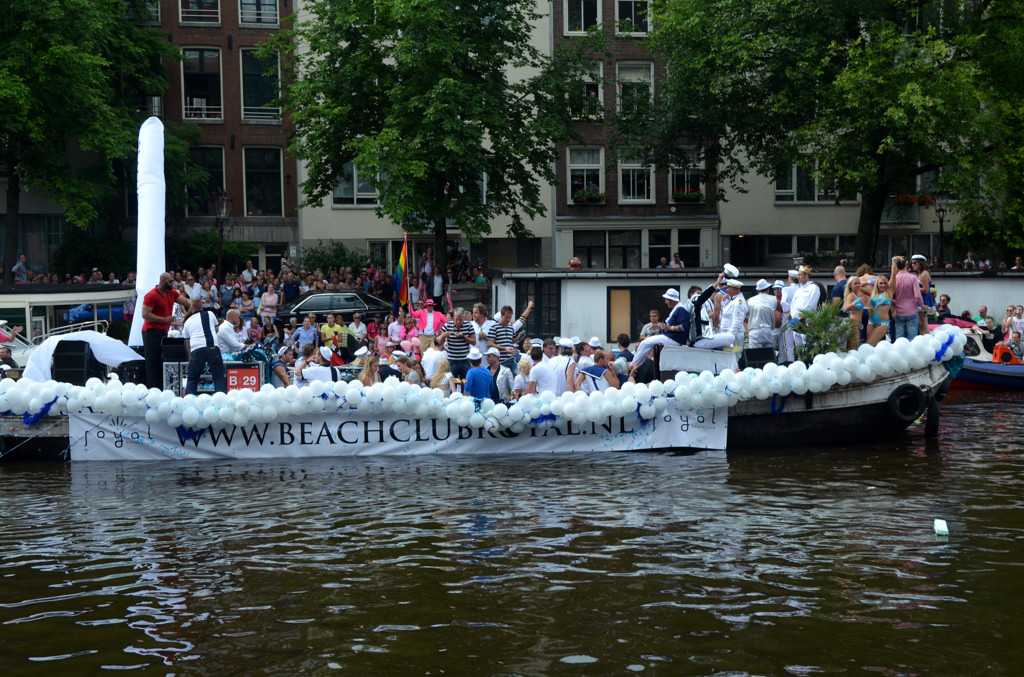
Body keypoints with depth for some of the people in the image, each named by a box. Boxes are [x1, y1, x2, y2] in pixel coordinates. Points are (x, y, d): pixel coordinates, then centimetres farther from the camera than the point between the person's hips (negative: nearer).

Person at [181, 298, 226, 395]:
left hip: (196, 350, 1)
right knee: (219, 378, 4)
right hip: (213, 347, -1)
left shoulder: (187, 322, 21)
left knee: (192, 380, 12)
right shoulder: (210, 314, 16)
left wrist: (190, 358, 37)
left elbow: (187, 342, 25)